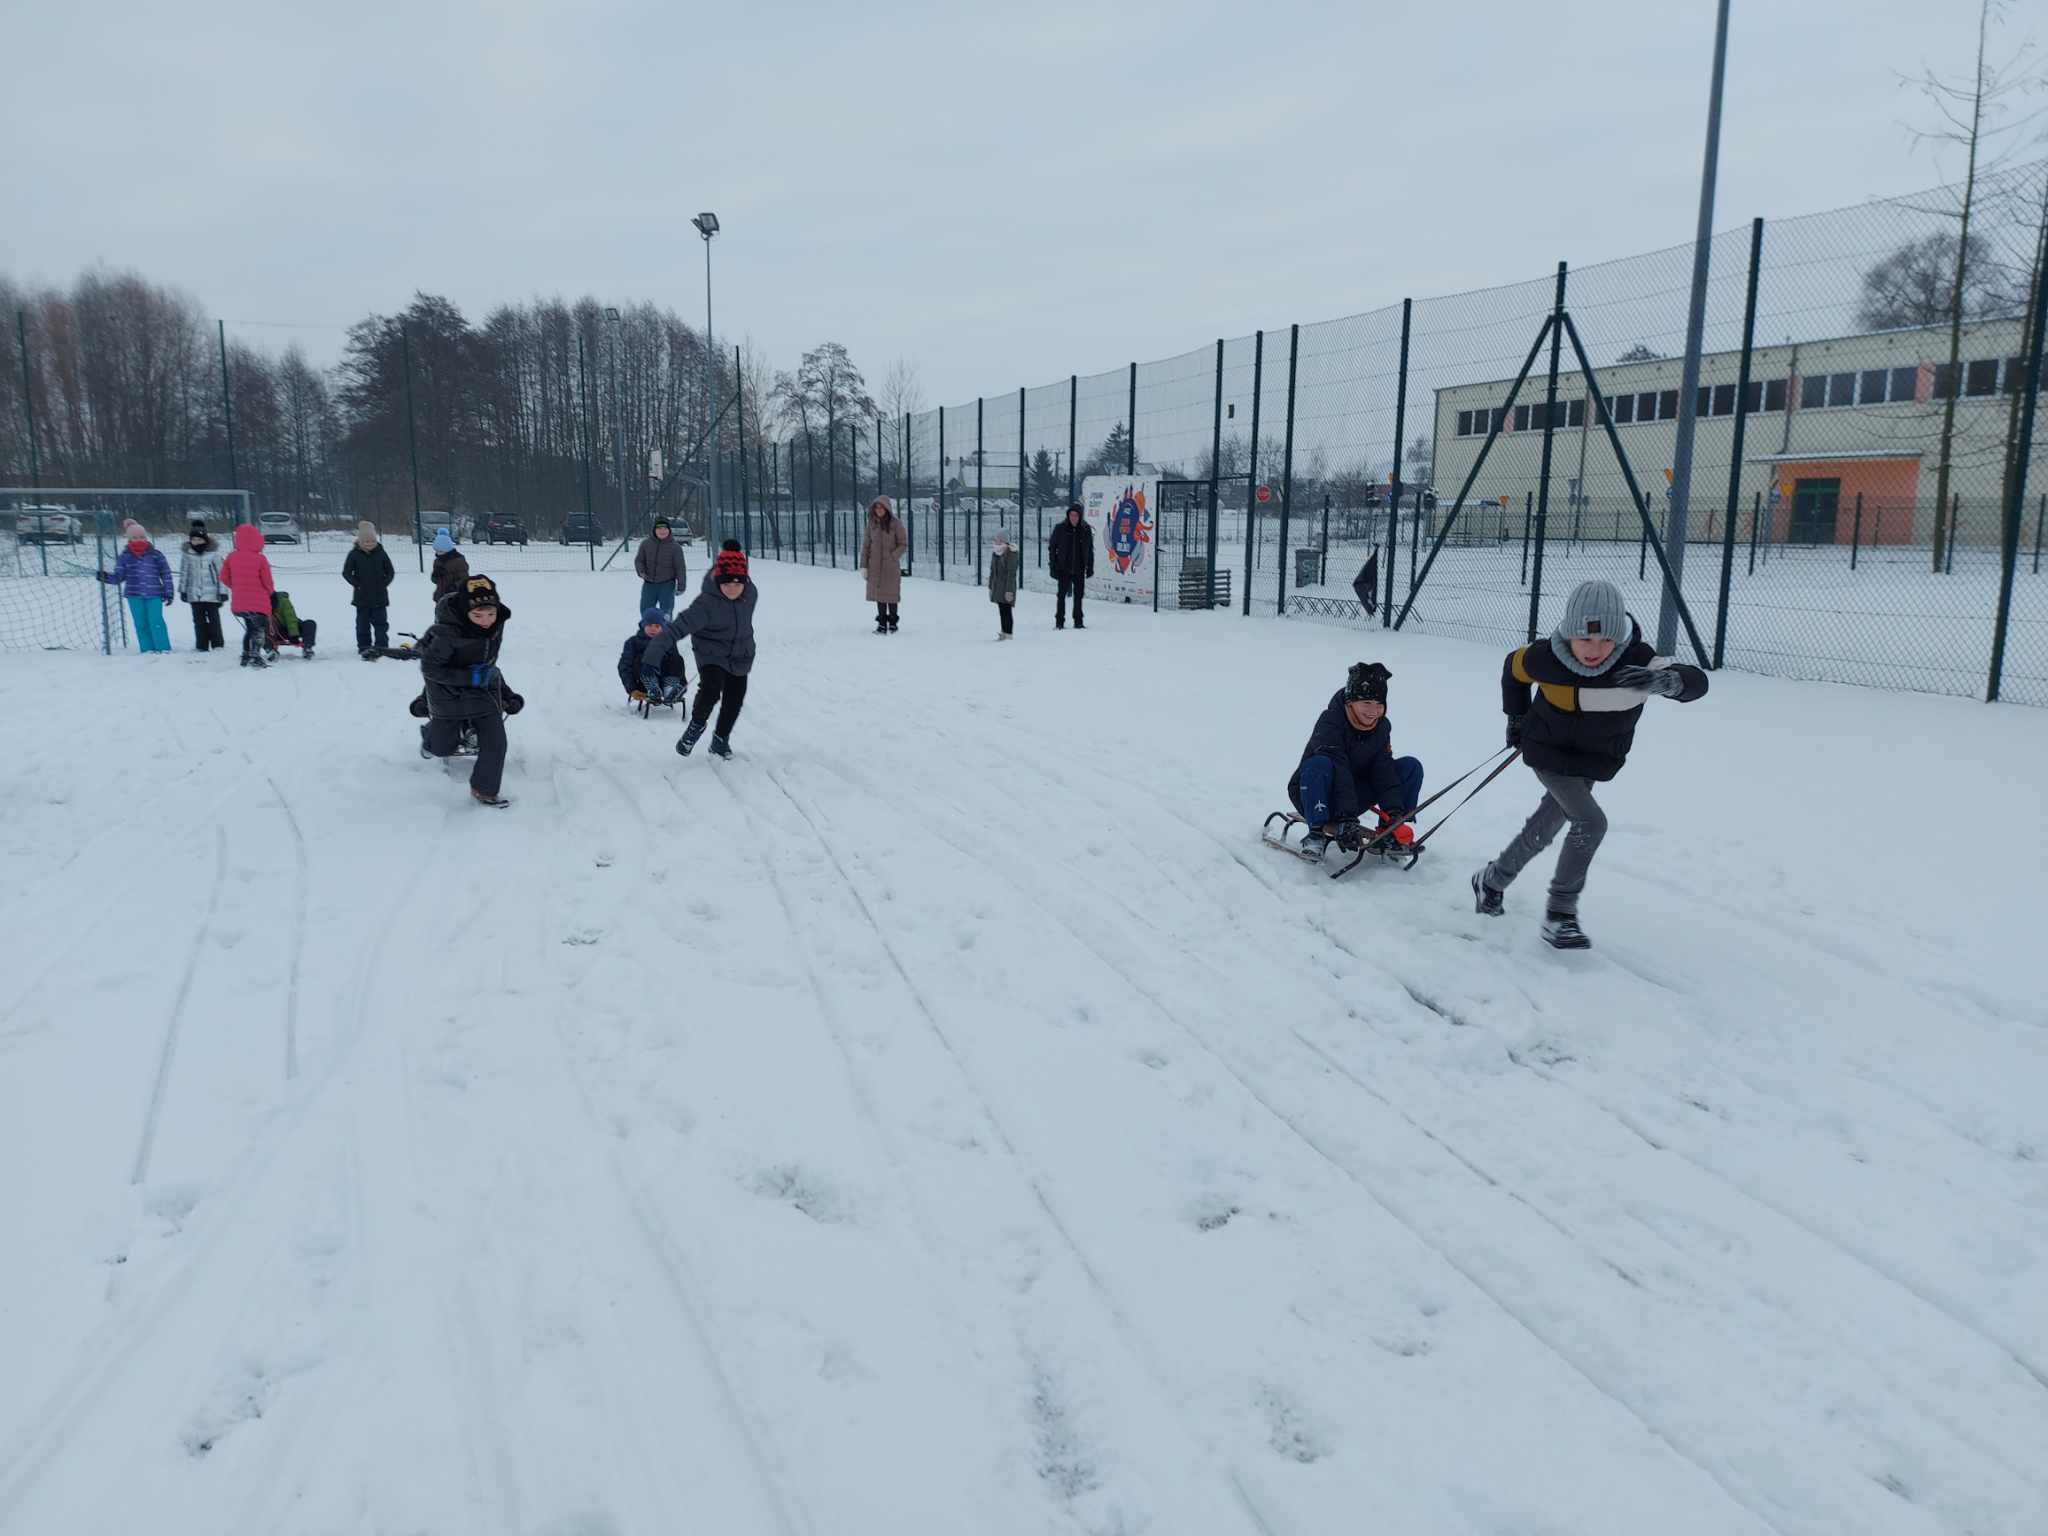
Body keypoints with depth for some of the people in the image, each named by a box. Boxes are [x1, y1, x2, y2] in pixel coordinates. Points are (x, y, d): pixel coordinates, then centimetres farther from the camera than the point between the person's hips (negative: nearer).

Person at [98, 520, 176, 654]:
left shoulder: (155, 554, 1)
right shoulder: (124, 556, 5)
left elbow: (166, 574, 5)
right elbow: (119, 576, 6)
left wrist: (169, 592, 1)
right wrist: (106, 577, -13)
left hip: (154, 594, -2)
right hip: (134, 595, 2)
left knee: (156, 622, -7)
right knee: (141, 623, 6)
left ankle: (164, 649, 0)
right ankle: (147, 649, 12)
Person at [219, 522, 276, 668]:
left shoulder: (231, 558, 1)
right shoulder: (260, 559, -13)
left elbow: (224, 578, 7)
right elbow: (268, 582, -7)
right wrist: (270, 591, 14)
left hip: (238, 603, 5)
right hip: (258, 603, -5)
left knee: (250, 628, 23)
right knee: (261, 629, 1)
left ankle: (246, 656, 26)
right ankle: (256, 655, -18)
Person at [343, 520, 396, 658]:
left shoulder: (381, 553, 1)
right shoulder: (354, 554, -2)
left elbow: (390, 572, 7)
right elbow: (346, 572, 2)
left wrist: (384, 584, -4)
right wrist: (357, 584, -7)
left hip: (379, 596, 0)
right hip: (362, 597, 0)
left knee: (381, 623, 2)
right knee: (363, 623, 5)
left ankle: (381, 647, 6)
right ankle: (364, 647, 11)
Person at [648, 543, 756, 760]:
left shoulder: (751, 593, -13)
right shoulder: (706, 604, -30)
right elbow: (676, 628, -33)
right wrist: (651, 658, -38)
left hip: (740, 656, 5)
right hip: (711, 654, -5)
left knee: (734, 699, 12)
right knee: (711, 689, -28)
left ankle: (721, 740, 37)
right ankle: (697, 725, 2)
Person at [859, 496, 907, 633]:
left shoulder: (896, 523, -7)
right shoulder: (871, 524, 2)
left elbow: (903, 544, -4)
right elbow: (866, 545, 6)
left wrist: (892, 557, -15)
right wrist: (863, 565, 2)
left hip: (891, 566, -3)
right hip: (875, 566, 3)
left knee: (891, 594, 4)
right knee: (879, 595, 4)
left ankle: (892, 623, 16)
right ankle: (882, 624, 10)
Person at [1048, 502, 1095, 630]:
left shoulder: (1086, 529, 2)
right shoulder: (1060, 529, -4)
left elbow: (1090, 550, 10)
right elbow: (1052, 548, -1)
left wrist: (1090, 567, 6)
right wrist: (1053, 567, -6)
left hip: (1079, 570, 2)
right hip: (1063, 569, -2)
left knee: (1078, 596, 8)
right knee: (1062, 595, -2)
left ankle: (1078, 621, 16)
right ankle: (1059, 622, 3)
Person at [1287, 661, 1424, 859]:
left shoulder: (1381, 726, -2)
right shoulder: (1330, 721, -22)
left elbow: (1384, 772, -9)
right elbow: (1338, 771, -33)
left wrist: (1393, 812, -24)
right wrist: (1347, 818, -42)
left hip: (1353, 795, 6)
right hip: (1312, 797, -6)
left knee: (1411, 767, -7)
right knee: (1318, 765, -40)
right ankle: (1318, 834, -29)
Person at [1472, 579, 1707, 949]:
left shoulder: (1637, 660, -26)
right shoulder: (1546, 658, -26)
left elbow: (1697, 682, -38)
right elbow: (1513, 667, -3)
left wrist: (1665, 679, -60)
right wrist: (1516, 716, 8)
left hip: (1593, 763, 4)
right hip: (1549, 753, -3)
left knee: (1542, 832, 19)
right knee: (1591, 823, -22)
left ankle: (1491, 880, 43)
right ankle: (1559, 914, -10)